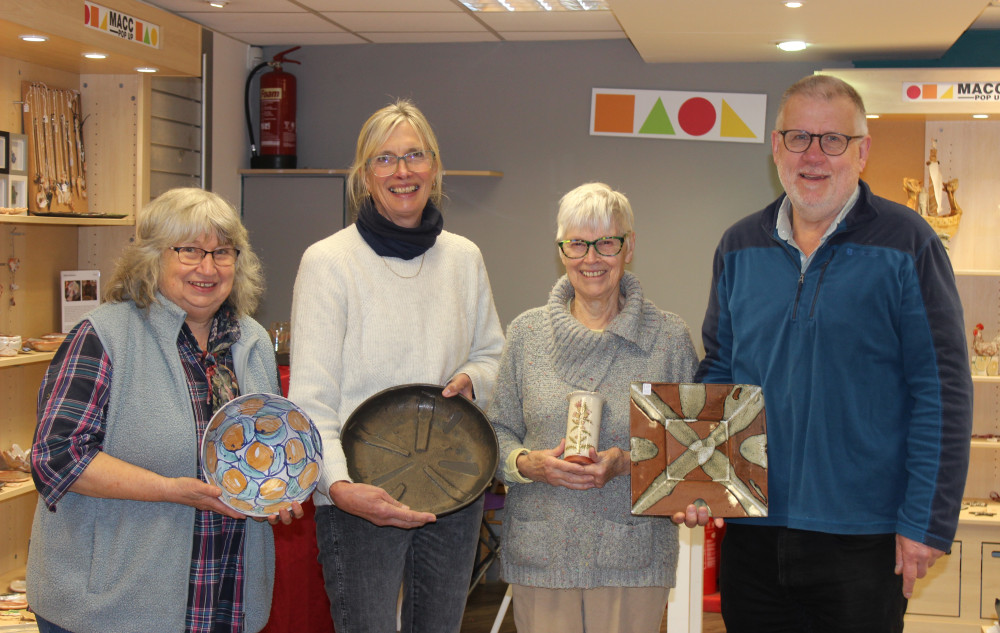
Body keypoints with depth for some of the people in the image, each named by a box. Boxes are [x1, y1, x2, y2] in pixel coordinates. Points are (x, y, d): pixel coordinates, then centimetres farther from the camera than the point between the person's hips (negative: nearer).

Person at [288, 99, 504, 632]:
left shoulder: (464, 258, 6)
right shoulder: (329, 261, -9)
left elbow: (492, 354, 19)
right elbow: (311, 399, -13)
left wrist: (473, 380, -5)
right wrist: (338, 484, -29)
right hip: (360, 497, -5)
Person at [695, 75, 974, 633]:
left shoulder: (908, 244, -6)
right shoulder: (740, 247, 7)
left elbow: (943, 390, -8)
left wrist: (928, 521, -12)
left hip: (863, 540, -4)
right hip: (752, 532, 4)